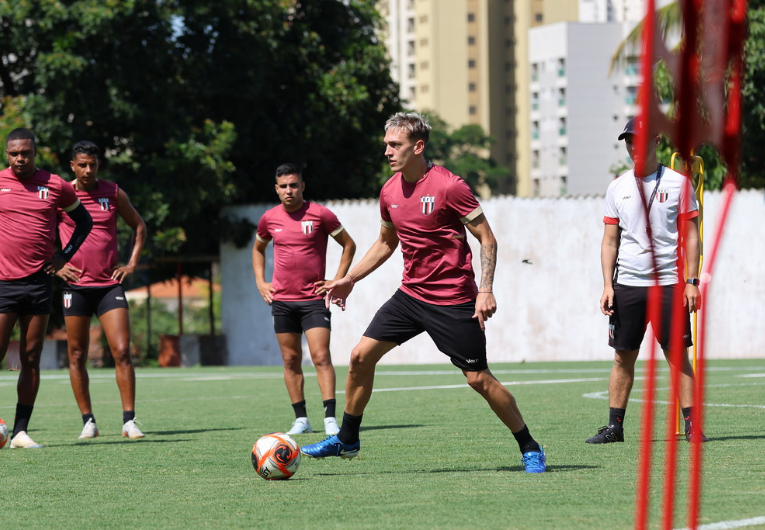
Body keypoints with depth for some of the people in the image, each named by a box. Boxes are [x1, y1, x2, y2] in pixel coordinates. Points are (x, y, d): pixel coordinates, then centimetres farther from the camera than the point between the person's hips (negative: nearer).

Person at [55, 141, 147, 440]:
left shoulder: (114, 193, 4)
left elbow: (139, 226, 16)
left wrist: (132, 264, 7)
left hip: (109, 284, 0)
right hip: (75, 285, 0)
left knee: (122, 351, -10)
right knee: (77, 356, 3)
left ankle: (129, 420, -8)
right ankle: (88, 421, 12)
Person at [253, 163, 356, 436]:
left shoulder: (320, 214, -6)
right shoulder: (269, 219, 5)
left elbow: (349, 245, 4)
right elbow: (258, 249, 26)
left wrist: (337, 281, -2)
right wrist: (260, 282, 13)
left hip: (314, 298, -4)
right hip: (281, 300, 4)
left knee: (321, 356, -13)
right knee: (290, 360, 5)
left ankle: (330, 419, -16)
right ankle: (301, 419, 11)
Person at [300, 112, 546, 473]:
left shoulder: (448, 186, -16)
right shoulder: (390, 192, 5)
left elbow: (487, 239, -11)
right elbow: (385, 243, 22)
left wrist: (486, 290, -21)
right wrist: (349, 279, 16)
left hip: (453, 301, -6)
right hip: (411, 293, 6)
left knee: (478, 379, -5)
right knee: (361, 355, 0)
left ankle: (529, 448, 10)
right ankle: (347, 440, 15)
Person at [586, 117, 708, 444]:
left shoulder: (678, 183, 2)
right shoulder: (618, 188, 9)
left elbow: (690, 235, 1)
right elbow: (610, 240, 10)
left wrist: (692, 281, -6)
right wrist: (608, 285, 2)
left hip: (669, 283, -3)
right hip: (627, 285, 3)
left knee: (678, 355, -4)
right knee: (623, 357, 5)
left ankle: (691, 424, -1)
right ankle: (614, 426, 10)